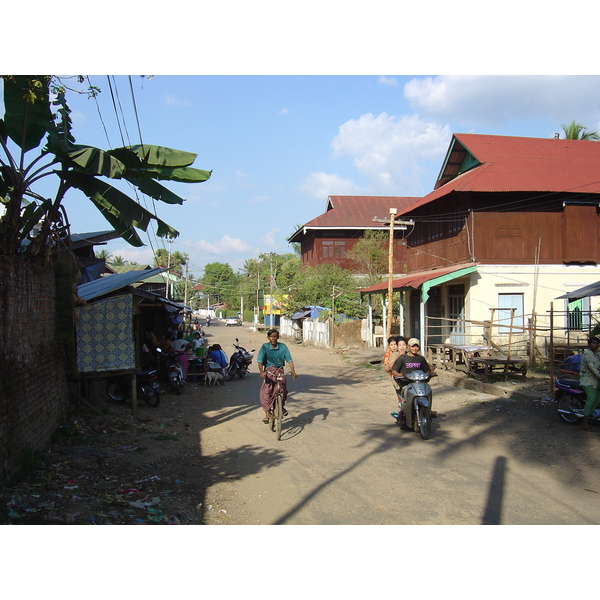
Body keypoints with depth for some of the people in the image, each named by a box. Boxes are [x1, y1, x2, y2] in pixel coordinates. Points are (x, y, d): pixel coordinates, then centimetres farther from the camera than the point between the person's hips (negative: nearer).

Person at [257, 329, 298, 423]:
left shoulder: (283, 347, -3)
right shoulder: (265, 347, -6)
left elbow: (289, 360, -5)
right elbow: (260, 361, -13)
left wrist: (293, 371, -19)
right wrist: (261, 371, -30)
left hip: (279, 371, 1)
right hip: (269, 371, -1)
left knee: (283, 388, -21)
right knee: (265, 393, -14)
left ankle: (282, 406, 8)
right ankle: (267, 414, -2)